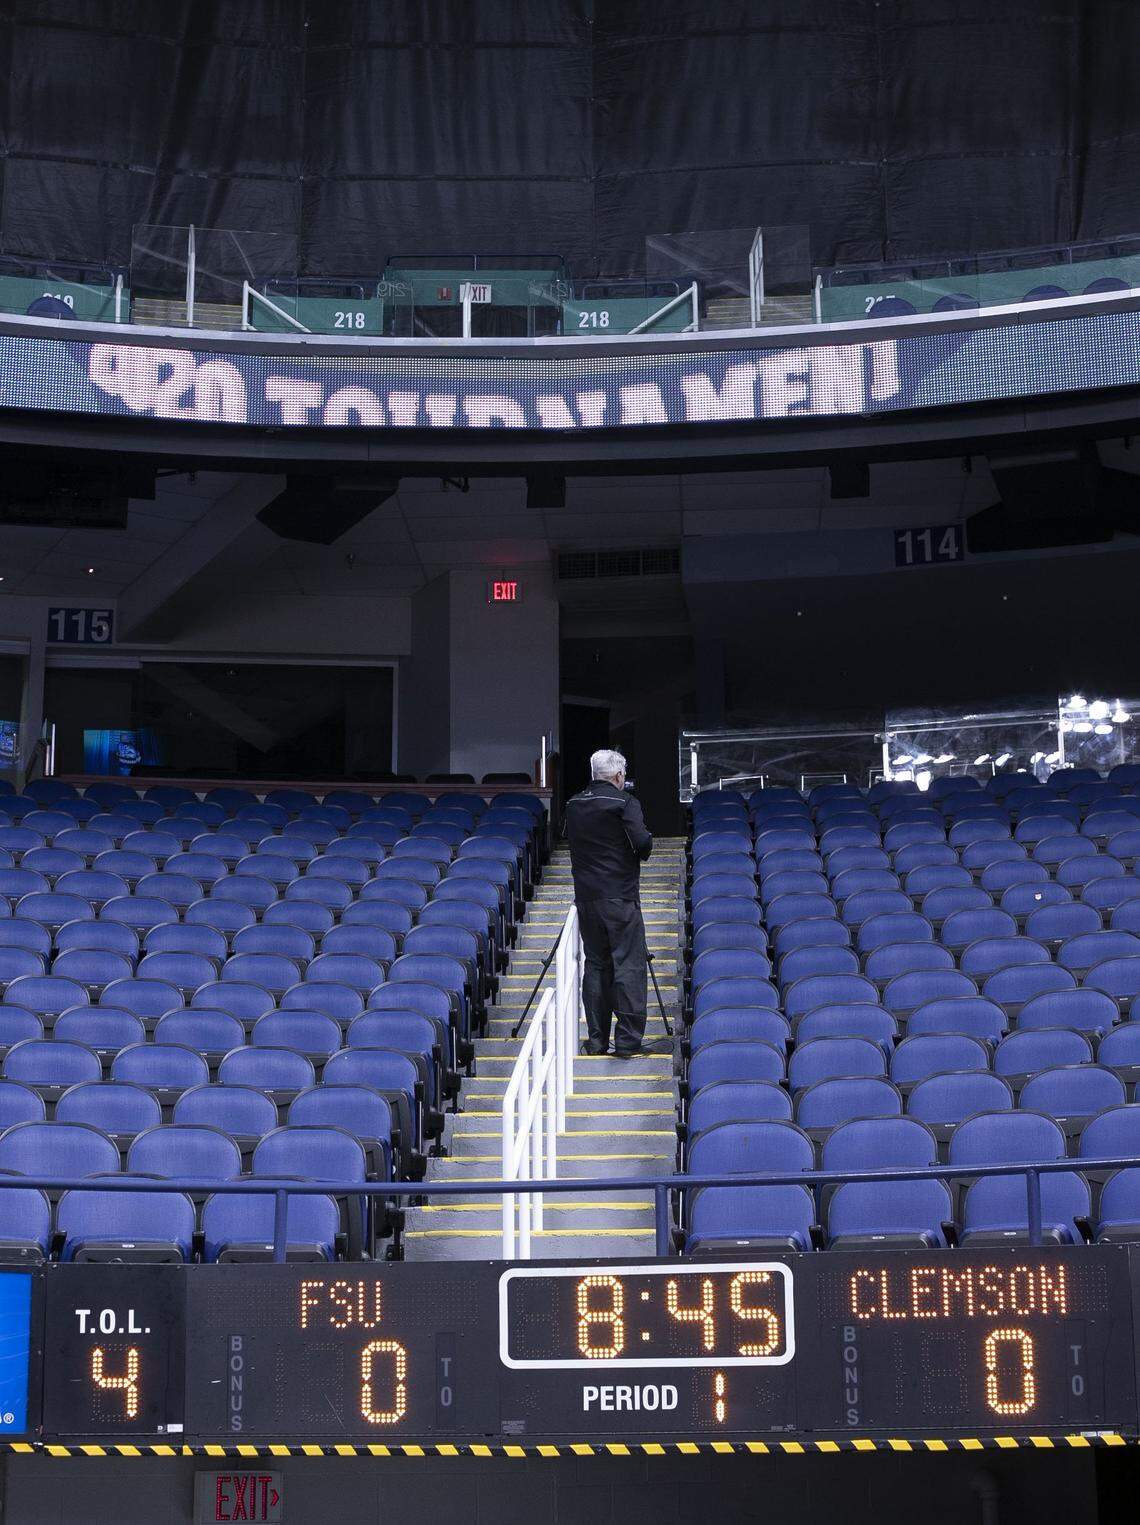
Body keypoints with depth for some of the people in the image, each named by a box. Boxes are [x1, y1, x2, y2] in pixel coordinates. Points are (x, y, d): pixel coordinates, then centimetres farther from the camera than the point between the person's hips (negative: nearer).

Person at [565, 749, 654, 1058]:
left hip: (586, 897, 6)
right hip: (620, 898, -6)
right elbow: (642, 843, -15)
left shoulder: (574, 805, 10)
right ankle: (628, 1040, -5)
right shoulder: (624, 803, -8)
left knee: (595, 964, 11)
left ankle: (596, 1040, 11)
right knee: (629, 965, -2)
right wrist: (641, 853, 5)